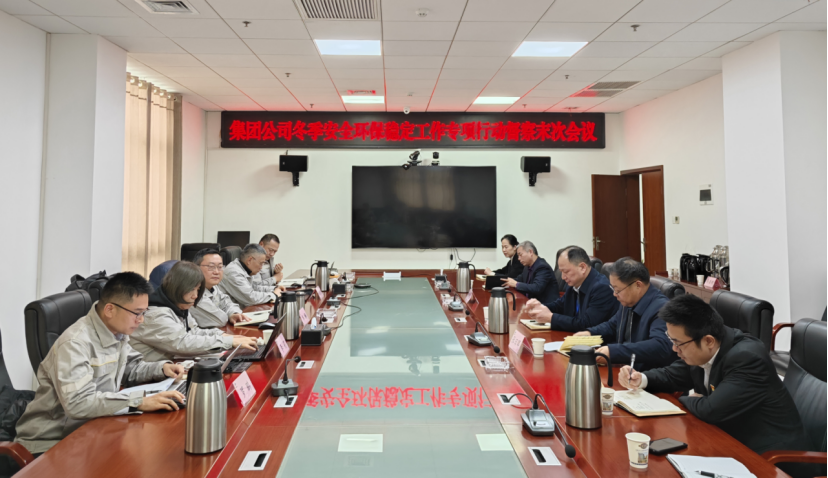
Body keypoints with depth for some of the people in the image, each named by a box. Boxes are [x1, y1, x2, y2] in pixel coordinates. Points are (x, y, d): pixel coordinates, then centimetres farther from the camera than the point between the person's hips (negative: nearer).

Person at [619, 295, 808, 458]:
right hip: (731, 439, 7)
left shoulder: (747, 358, -28)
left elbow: (711, 410, -31)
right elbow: (672, 375, 11)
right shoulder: (701, 350, -5)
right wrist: (641, 380, -8)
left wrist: (687, 399, -10)